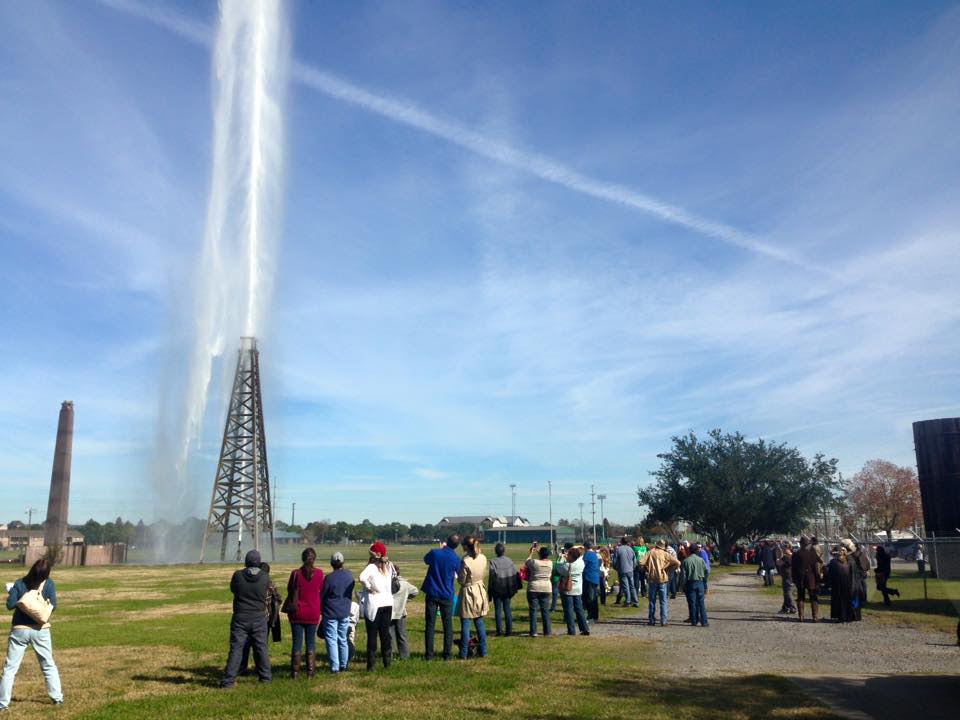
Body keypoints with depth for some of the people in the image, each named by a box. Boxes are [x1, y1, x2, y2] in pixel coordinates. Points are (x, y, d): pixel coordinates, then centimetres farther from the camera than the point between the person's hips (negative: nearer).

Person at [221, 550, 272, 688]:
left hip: (240, 618, -1)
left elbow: (232, 589, 6)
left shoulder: (238, 575, -12)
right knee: (261, 647, 13)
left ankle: (228, 680, 1)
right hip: (258, 618, 1)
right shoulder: (265, 577, -9)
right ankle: (265, 676, 21)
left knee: (236, 648, 2)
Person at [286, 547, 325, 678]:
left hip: (297, 613, -1)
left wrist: (290, 608, 15)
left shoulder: (296, 573, -10)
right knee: (311, 642, 10)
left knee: (297, 642, 7)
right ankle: (310, 671, 11)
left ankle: (295, 672, 9)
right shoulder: (319, 573, -7)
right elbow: (321, 591, 3)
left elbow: (290, 591, 0)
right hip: (313, 613, 1)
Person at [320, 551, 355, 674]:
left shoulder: (329, 578, -16)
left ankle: (334, 667, 1)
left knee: (331, 640, 2)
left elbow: (321, 596, -7)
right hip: (345, 612, 5)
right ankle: (344, 665, 22)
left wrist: (320, 611, 7)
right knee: (343, 640, 15)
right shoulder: (349, 575, -2)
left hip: (330, 613, -4)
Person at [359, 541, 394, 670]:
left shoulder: (371, 567, -15)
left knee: (372, 635, 3)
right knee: (385, 633, 14)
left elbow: (362, 577, -31)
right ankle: (387, 661, 19)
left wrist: (369, 588, -17)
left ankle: (371, 664, 6)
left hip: (374, 605, -5)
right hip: (388, 603, 5)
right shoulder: (389, 566, 4)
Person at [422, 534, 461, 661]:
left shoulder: (434, 552, -12)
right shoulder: (456, 559, -11)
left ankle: (429, 654, 7)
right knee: (448, 625, 10)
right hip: (447, 595, 0)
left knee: (430, 624, 6)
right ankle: (447, 654, 11)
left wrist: (440, 549, 14)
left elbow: (426, 559, 10)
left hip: (432, 593, 0)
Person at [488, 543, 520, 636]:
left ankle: (499, 630, 3)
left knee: (498, 610, 6)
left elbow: (492, 577, -11)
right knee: (507, 609, 11)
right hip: (508, 589, 3)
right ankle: (509, 630, 10)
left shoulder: (493, 562, -12)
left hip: (497, 590, -3)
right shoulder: (509, 561, -1)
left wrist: (490, 591, -5)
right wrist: (515, 588, 11)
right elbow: (515, 575, 2)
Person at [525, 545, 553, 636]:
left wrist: (531, 553, 19)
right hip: (546, 589, 3)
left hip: (533, 589, -3)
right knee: (545, 610, 11)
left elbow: (526, 562, 8)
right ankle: (547, 631, 13)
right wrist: (539, 551, 28)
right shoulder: (550, 563, -3)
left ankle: (533, 632, 0)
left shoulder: (534, 562, -14)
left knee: (533, 610, 2)